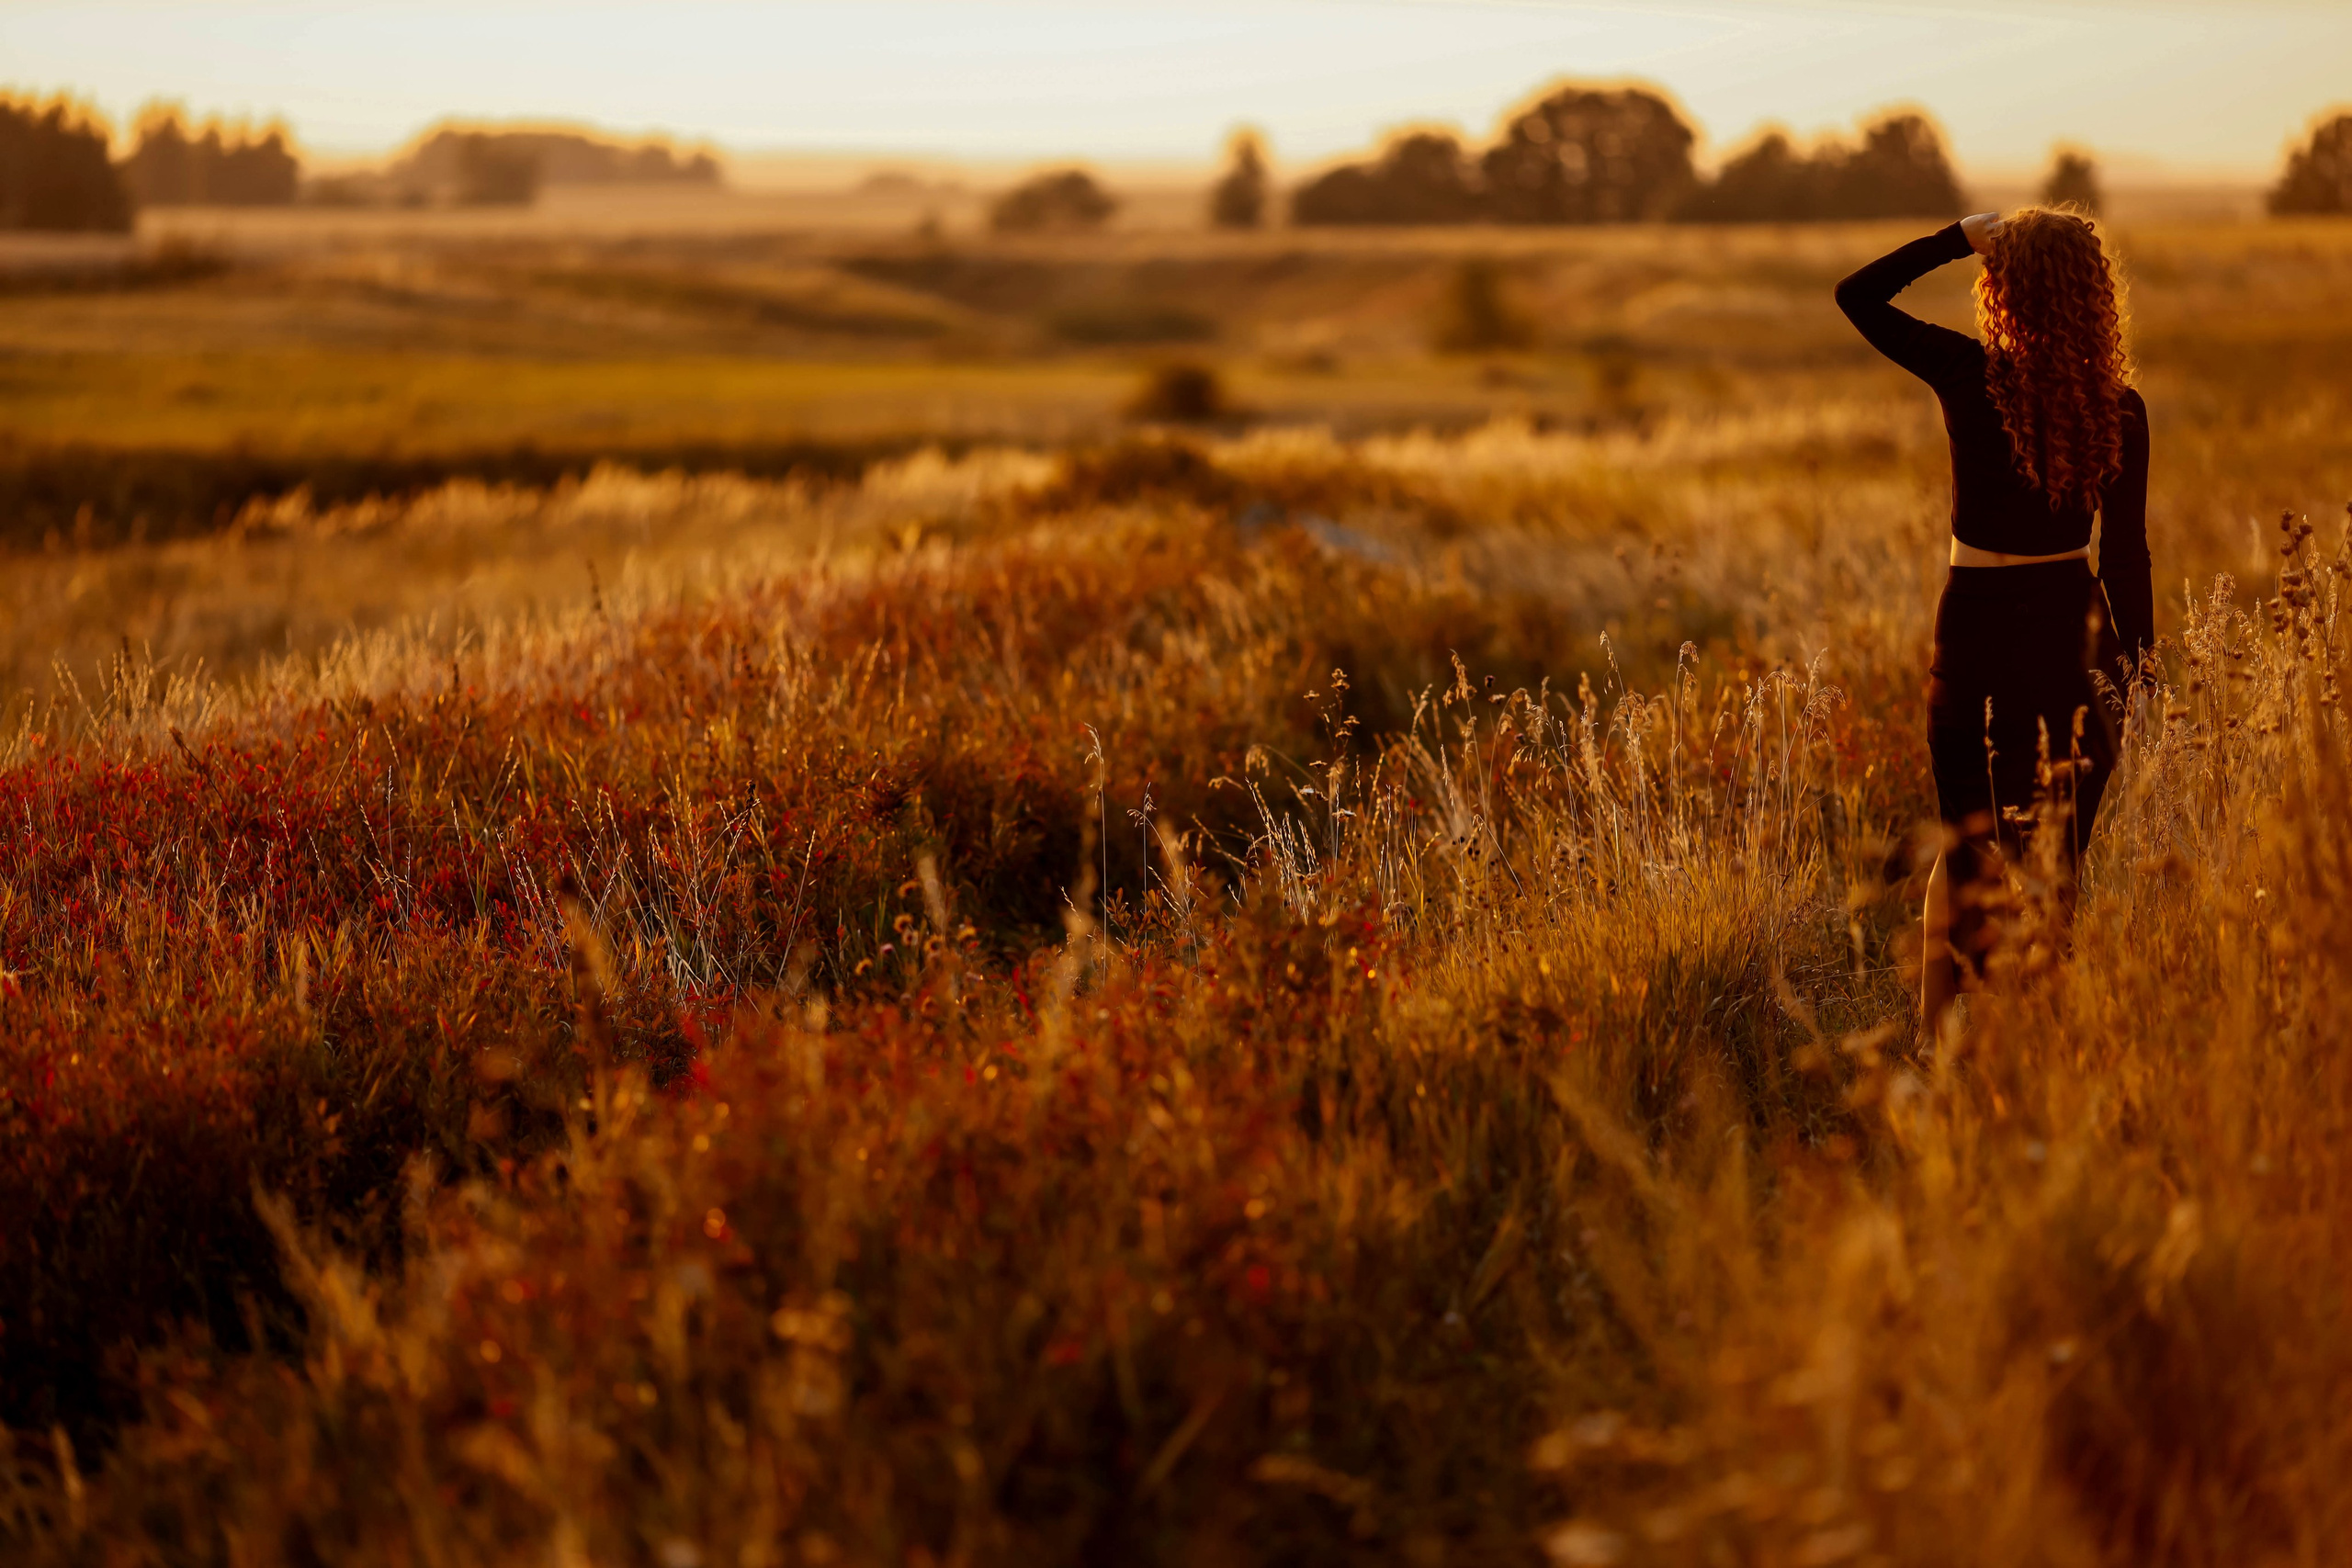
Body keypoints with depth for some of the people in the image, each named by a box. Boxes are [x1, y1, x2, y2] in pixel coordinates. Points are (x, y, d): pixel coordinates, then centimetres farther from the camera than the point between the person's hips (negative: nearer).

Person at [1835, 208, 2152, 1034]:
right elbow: (2125, 556, -2)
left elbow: (1856, 294, -1)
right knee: (2056, 858, 11)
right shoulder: (2121, 409, -6)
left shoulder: (1969, 376, -13)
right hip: (2072, 631, 2)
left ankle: (1941, 1028, 12)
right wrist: (2137, 666, 7)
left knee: (1966, 849, 12)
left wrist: (1958, 237, -3)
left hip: (1978, 632, -2)